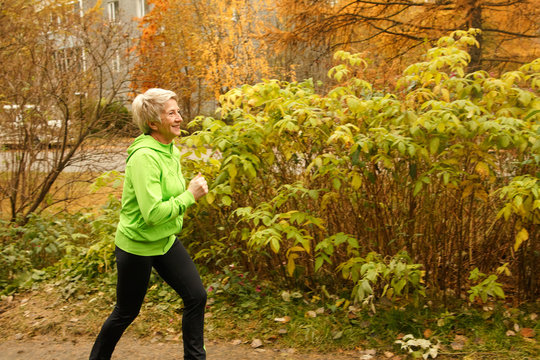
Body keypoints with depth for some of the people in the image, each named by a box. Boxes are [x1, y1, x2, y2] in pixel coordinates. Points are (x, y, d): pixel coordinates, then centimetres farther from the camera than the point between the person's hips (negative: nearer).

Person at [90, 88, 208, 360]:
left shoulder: (171, 150, 1)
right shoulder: (144, 156, -26)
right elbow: (153, 213, -32)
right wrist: (189, 196, -25)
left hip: (165, 241, 8)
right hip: (137, 246, -7)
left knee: (196, 297, 3)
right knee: (126, 313, 11)